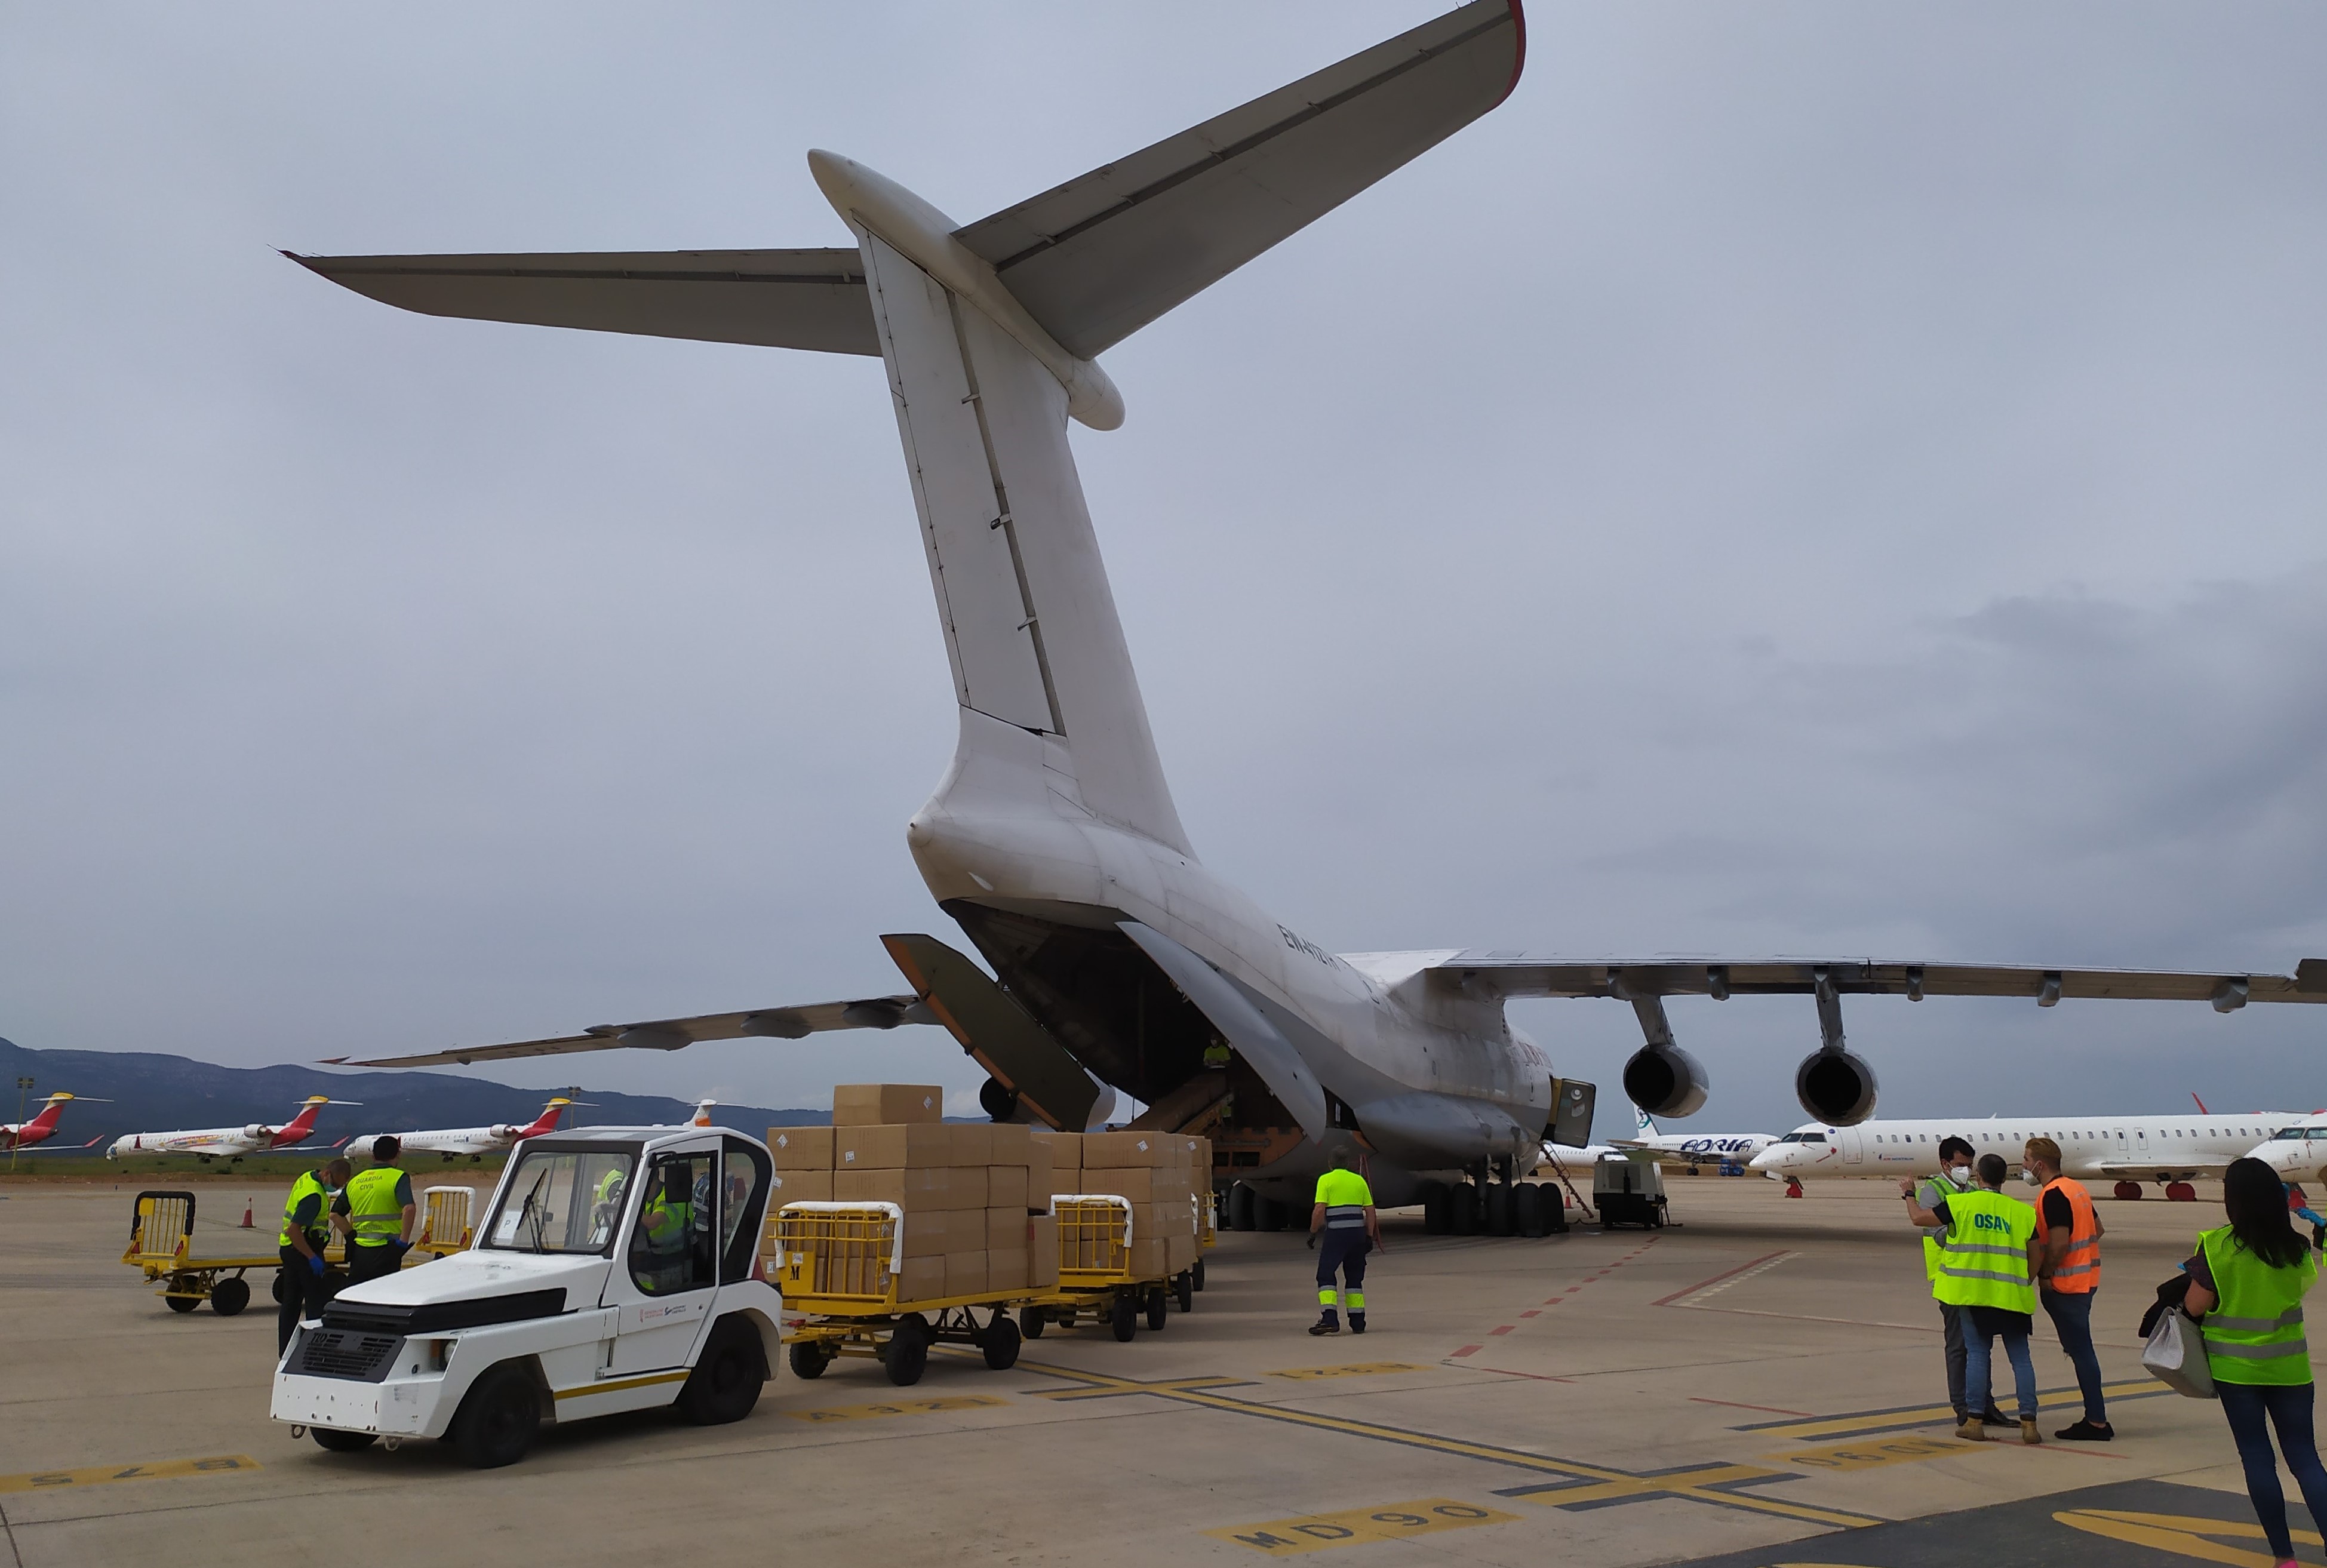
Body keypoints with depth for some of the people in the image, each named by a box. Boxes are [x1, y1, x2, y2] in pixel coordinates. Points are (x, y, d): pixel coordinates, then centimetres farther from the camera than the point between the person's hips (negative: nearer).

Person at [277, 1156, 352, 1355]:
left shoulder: (307, 1177, 7)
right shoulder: (314, 1196, -25)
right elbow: (293, 1231, -30)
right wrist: (313, 1258, -26)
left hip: (289, 1249, 10)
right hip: (303, 1249, -10)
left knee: (291, 1302, 14)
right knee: (318, 1302, -4)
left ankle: (285, 1351, 19)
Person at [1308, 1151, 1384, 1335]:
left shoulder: (1326, 1180, -1)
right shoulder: (1359, 1180, 11)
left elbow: (1319, 1210, -11)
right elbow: (1370, 1211, 10)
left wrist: (1313, 1233, -1)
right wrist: (1369, 1237, 16)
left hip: (1336, 1234, -5)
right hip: (1357, 1232, 5)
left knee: (1326, 1275, -4)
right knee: (1355, 1277, 15)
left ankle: (1329, 1319, -18)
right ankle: (1358, 1322, 14)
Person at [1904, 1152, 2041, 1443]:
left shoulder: (1960, 1204, -3)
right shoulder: (2023, 1212, 4)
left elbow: (1918, 1219, 3)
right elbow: (2034, 1260, 7)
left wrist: (1909, 1194, 21)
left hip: (1972, 1292, -1)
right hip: (2012, 1296, 1)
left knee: (1977, 1353, 5)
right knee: (2021, 1357, 8)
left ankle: (1974, 1421, 3)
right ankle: (2028, 1422, 3)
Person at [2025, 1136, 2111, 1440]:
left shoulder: (2053, 1195, -18)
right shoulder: (2077, 1188, 12)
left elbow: (2059, 1244, -24)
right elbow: (2098, 1229, 20)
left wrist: (2044, 1274, -12)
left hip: (2064, 1285, -10)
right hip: (2085, 1280, 10)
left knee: (2080, 1351, -4)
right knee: (2080, 1350, 15)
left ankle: (2097, 1423, 1)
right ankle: (2095, 1418, 20)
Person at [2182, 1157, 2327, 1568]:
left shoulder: (2217, 1246, -16)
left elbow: (2195, 1306, -12)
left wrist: (2194, 1274, 6)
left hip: (2235, 1367, -3)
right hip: (2289, 1366, 3)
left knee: (2257, 1458, 7)